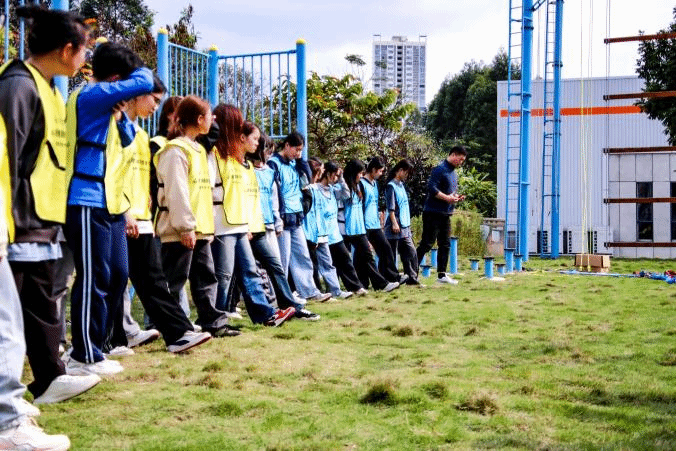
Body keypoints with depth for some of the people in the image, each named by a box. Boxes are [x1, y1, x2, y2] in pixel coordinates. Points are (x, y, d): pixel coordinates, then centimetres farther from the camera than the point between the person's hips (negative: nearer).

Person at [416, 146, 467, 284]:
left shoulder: (453, 172, 18)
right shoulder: (440, 169, -12)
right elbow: (431, 187, -21)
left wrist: (456, 197, 8)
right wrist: (447, 197, -23)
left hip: (446, 214, 10)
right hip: (433, 213, -9)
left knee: (445, 245, 10)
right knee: (426, 244, -8)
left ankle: (442, 275, 16)